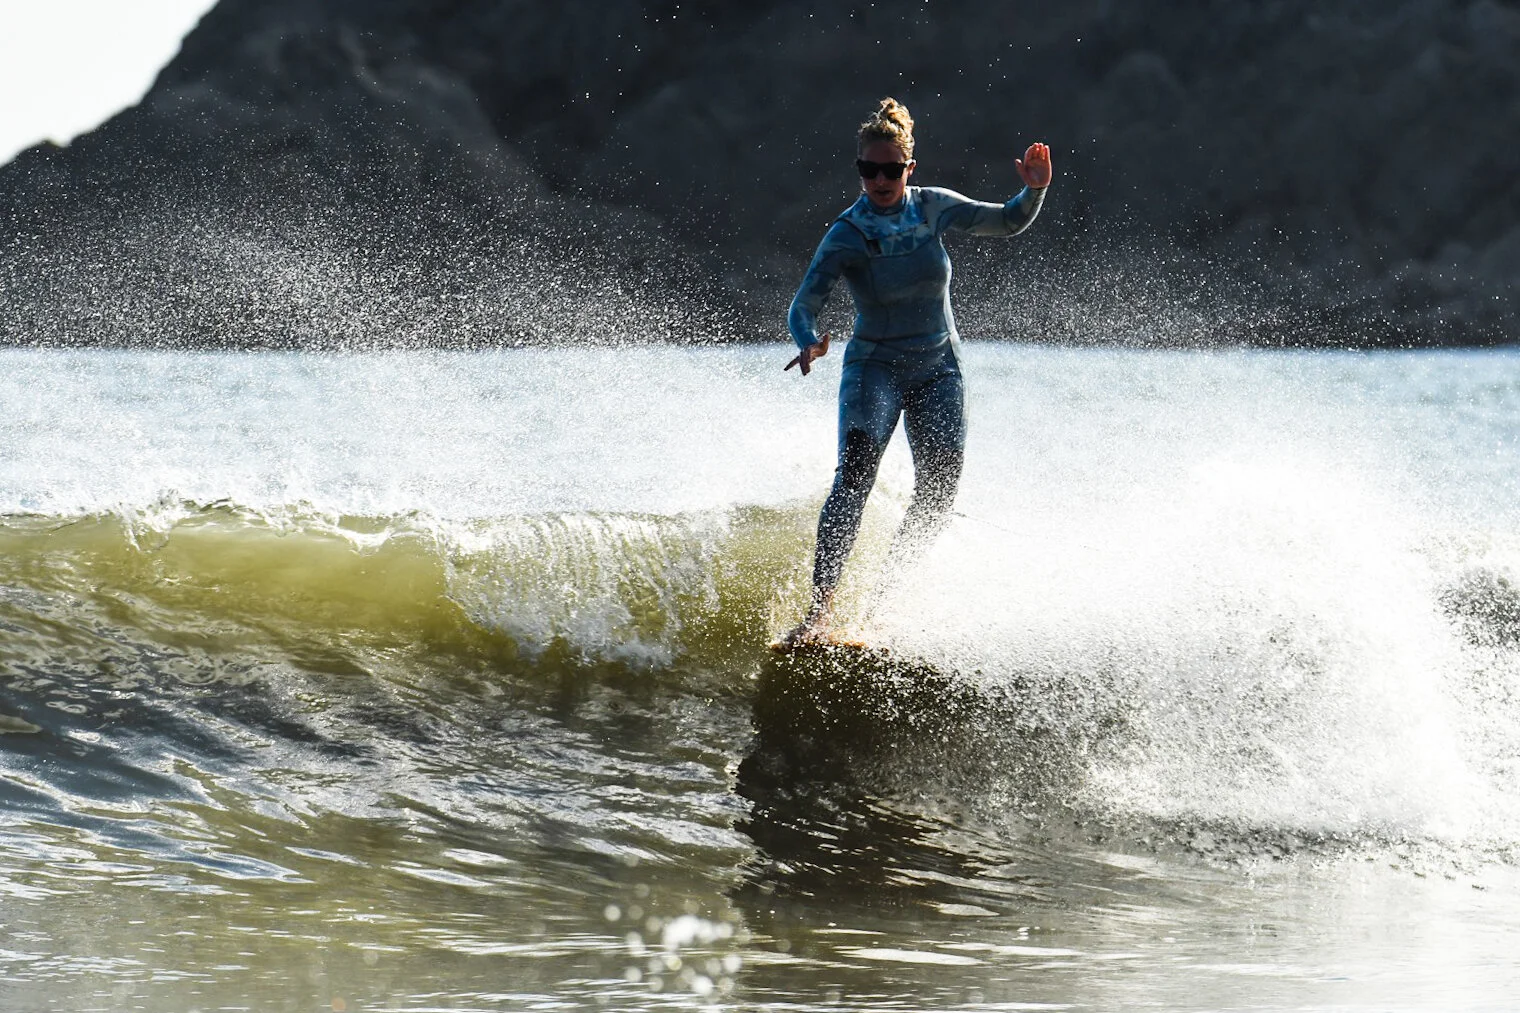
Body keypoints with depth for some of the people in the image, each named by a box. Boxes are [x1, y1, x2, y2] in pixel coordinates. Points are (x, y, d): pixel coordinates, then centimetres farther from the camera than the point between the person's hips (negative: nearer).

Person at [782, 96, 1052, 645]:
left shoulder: (933, 207, -4)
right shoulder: (846, 235, -13)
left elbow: (1008, 223, 8)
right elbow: (803, 306, -20)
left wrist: (1034, 191, -14)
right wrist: (808, 343, -42)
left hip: (938, 367, 4)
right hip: (874, 366, -4)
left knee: (939, 488, -8)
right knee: (854, 475, -24)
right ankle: (820, 607, -31)